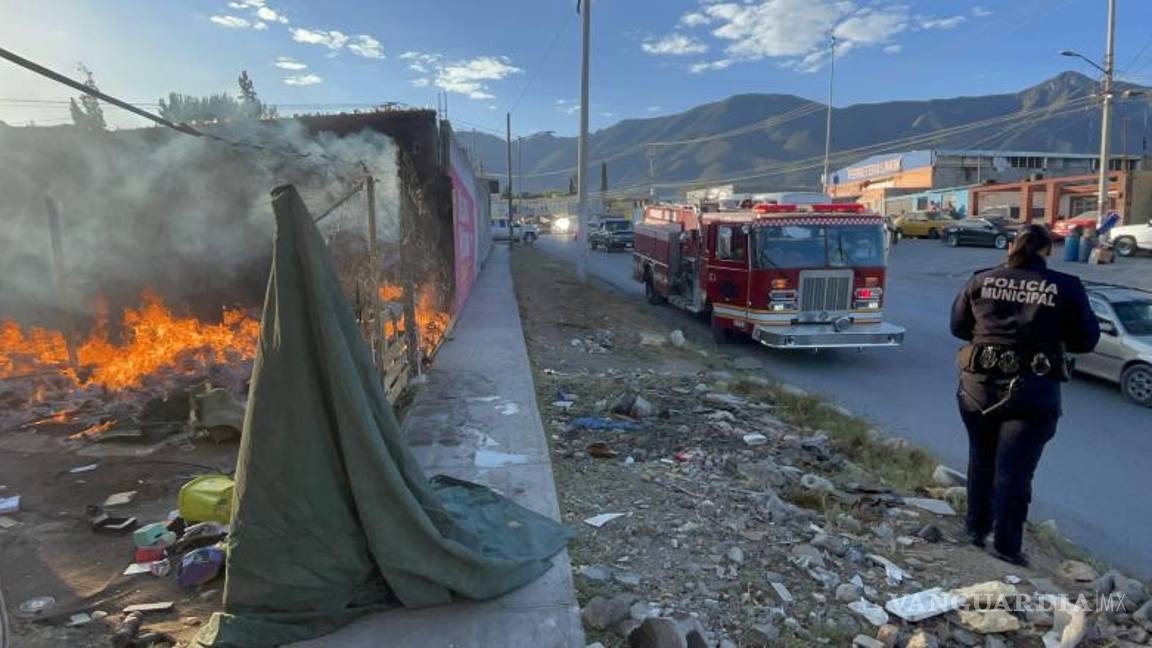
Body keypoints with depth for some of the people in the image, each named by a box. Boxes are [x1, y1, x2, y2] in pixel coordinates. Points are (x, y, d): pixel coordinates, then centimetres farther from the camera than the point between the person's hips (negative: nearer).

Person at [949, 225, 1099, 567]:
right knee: (1014, 468, 5)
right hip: (1032, 392, -2)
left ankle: (977, 528, 34)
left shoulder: (982, 281, 0)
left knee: (981, 460, 21)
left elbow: (958, 326, 9)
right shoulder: (1066, 288, -5)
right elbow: (1086, 341, 1)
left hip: (979, 385, 3)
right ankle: (1007, 545, 10)